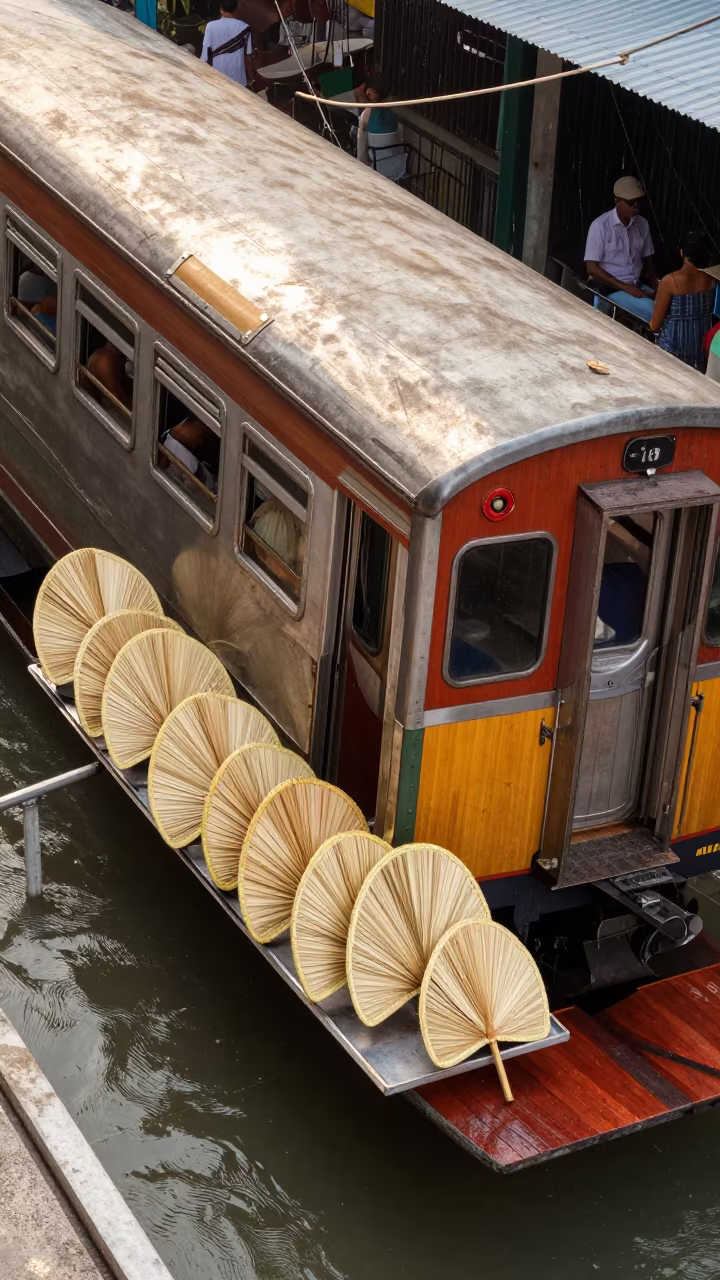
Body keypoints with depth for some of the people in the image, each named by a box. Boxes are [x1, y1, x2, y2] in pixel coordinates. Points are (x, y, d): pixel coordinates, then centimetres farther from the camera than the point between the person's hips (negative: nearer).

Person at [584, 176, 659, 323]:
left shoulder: (642, 224, 4)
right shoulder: (600, 226, -13)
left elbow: (647, 261, 13)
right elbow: (591, 268, -15)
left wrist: (658, 289, -4)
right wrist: (625, 287, -20)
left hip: (637, 285, 6)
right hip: (609, 288, -6)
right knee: (653, 311, -28)